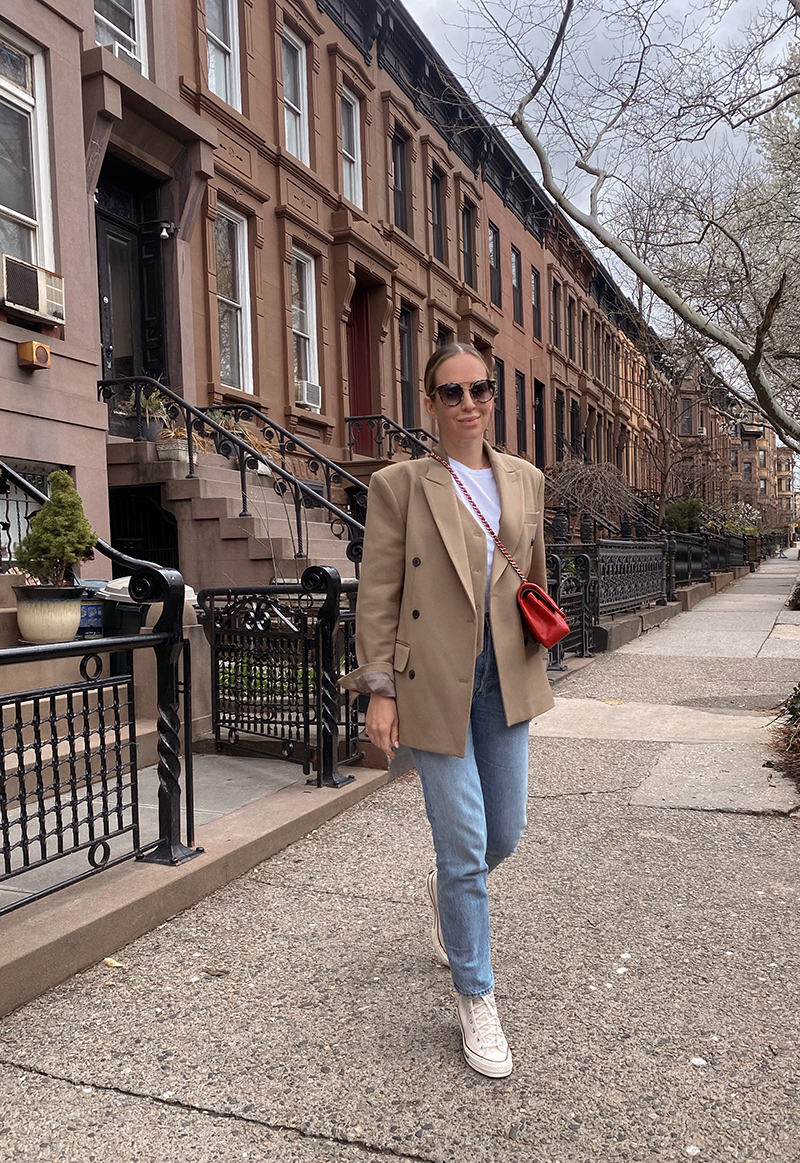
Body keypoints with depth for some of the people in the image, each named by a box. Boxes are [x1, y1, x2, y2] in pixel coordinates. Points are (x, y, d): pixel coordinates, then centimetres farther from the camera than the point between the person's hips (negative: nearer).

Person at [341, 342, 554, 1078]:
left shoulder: (526, 481, 10)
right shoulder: (399, 486, -3)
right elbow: (377, 597, -5)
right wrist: (379, 690, -9)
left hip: (506, 680, 5)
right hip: (436, 685, -4)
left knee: (505, 836, 15)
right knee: (465, 845, 0)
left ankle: (445, 890, 50)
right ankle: (476, 998, 22)